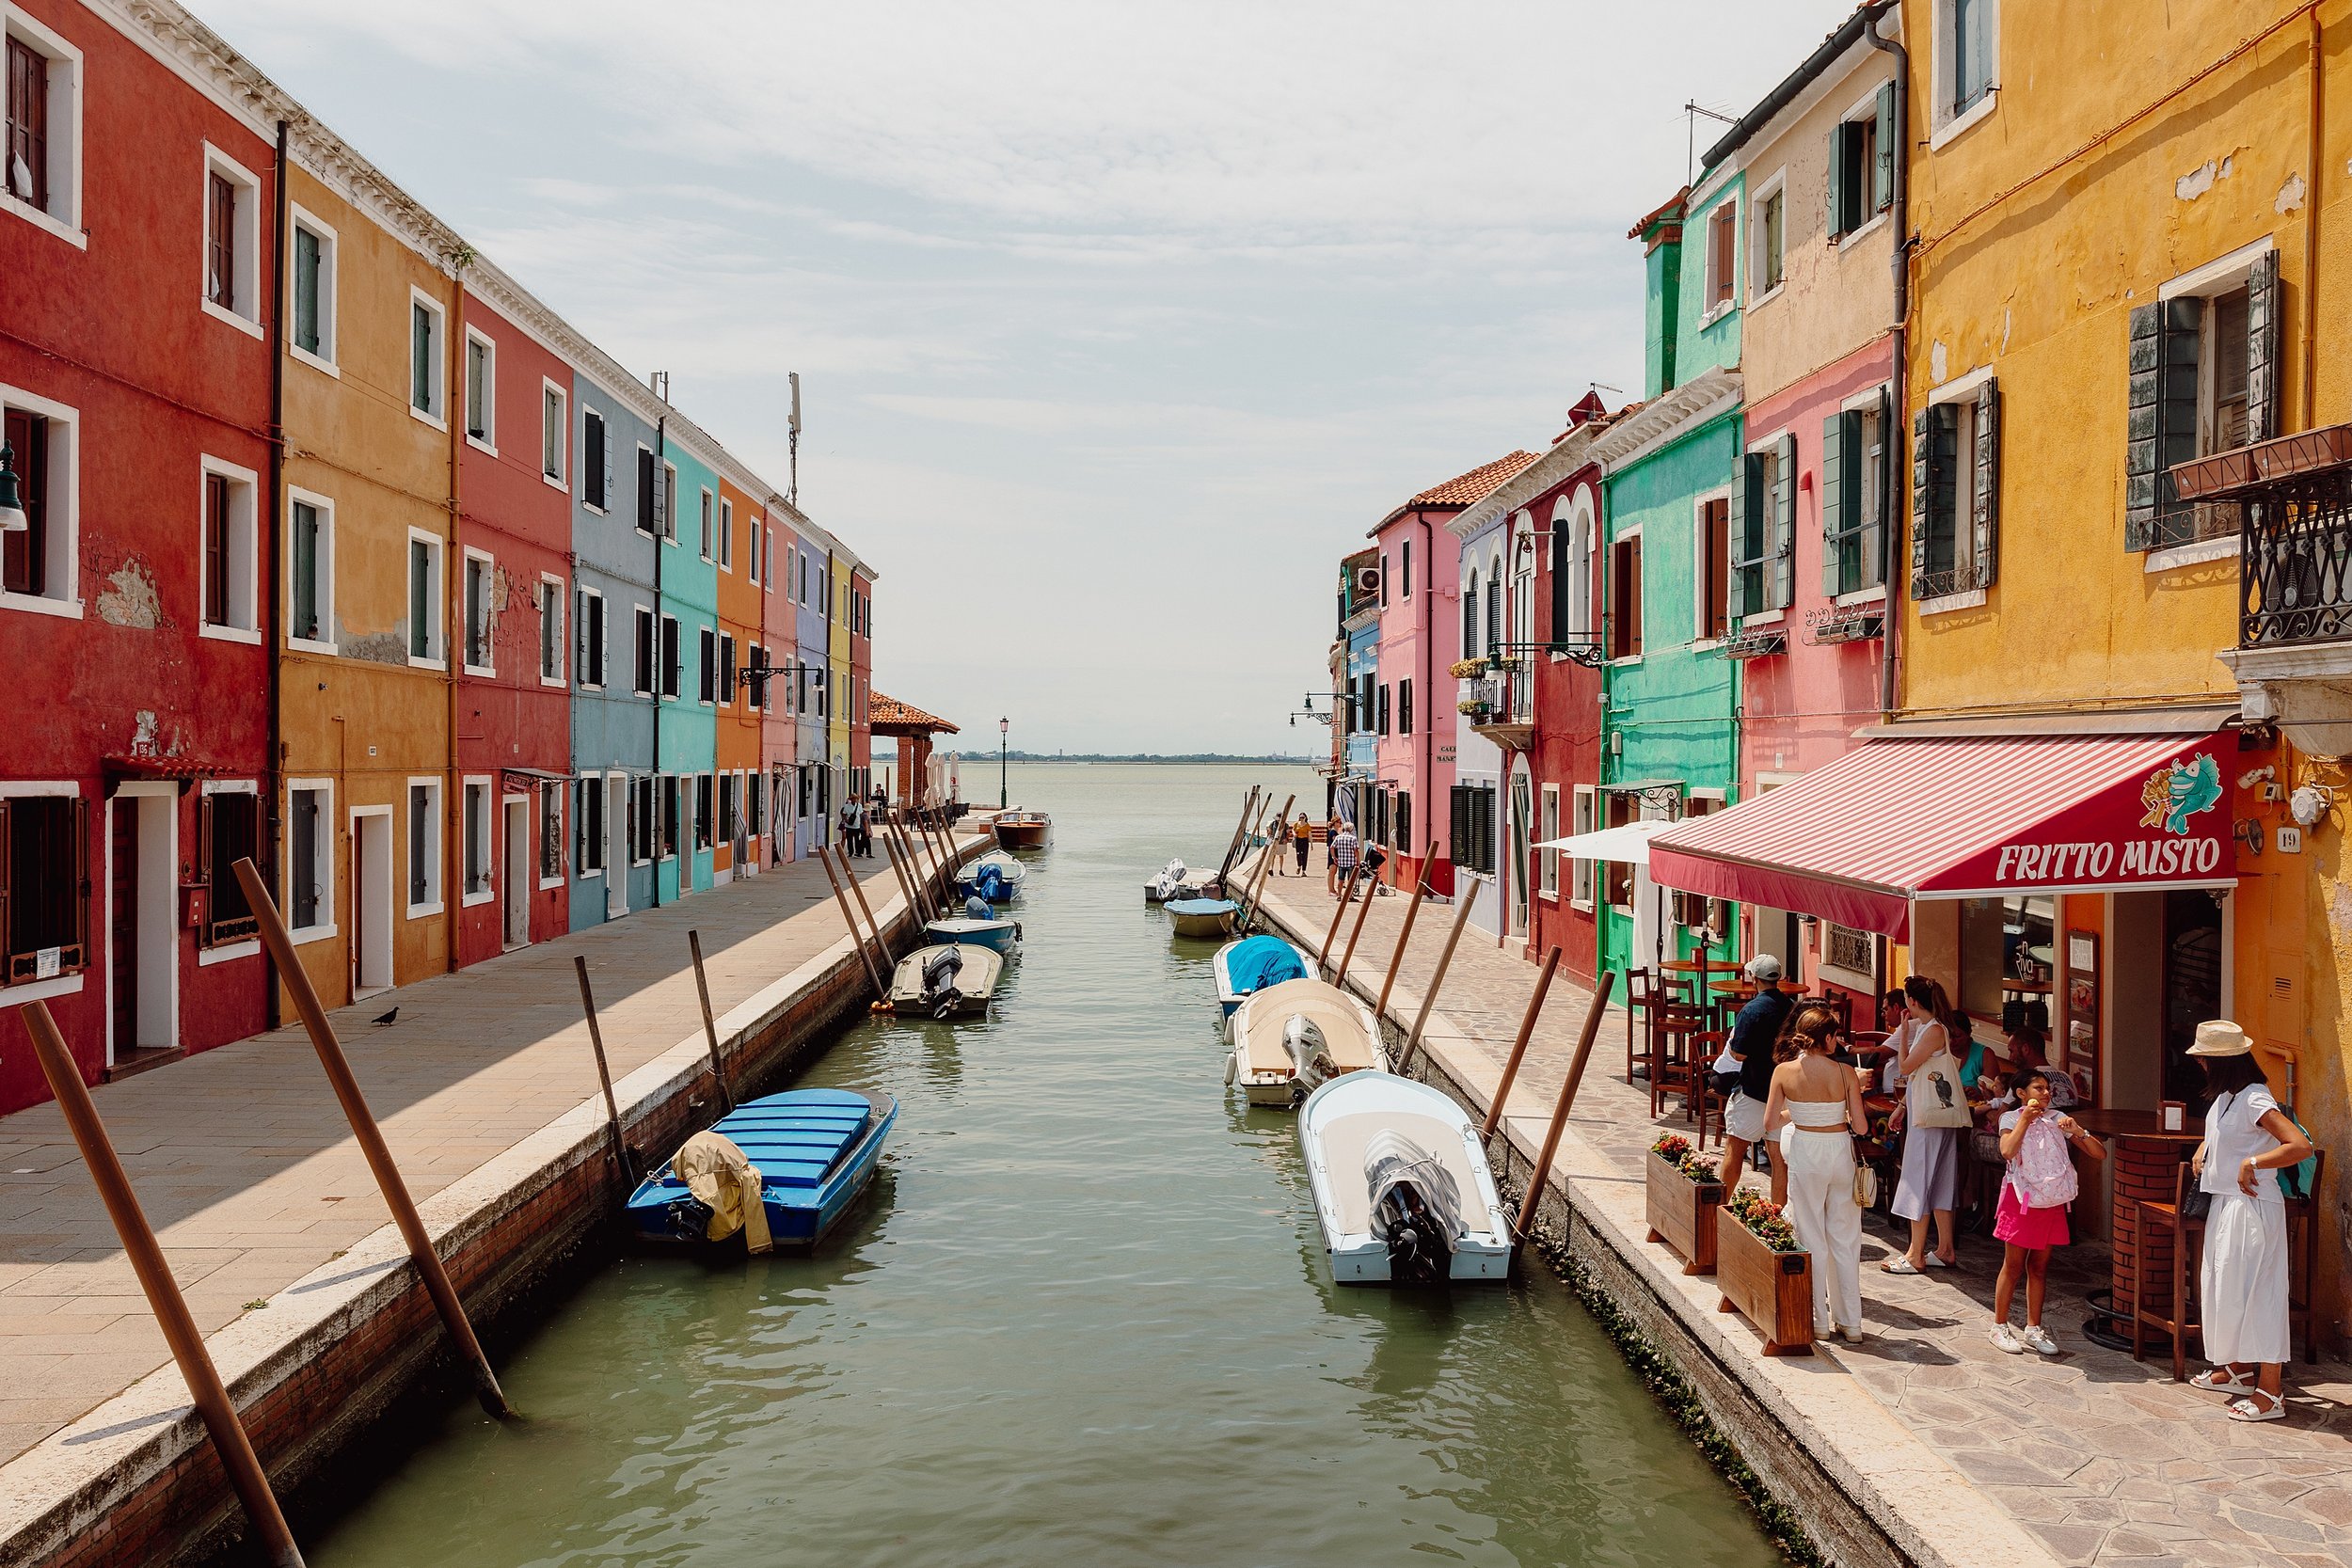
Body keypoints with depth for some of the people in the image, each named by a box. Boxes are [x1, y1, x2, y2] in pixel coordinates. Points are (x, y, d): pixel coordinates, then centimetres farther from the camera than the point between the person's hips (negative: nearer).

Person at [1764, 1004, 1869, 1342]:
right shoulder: (1846, 1073, -10)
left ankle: (1818, 1320, 15)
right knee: (1845, 1239, 12)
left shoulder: (1784, 1071, -9)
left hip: (1806, 1155, 0)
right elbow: (1861, 1127, -8)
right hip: (1841, 1153, 1)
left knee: (1811, 1239, 10)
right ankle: (1850, 1321, 19)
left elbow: (1770, 1122, -4)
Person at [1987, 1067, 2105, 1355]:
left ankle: (2033, 1329, 21)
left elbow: (2100, 1154, 1)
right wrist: (2025, 1119, -21)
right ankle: (2000, 1327, 12)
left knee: (2039, 1266, 11)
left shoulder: (2058, 1118, 4)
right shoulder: (2012, 1118, -6)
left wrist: (2077, 1131, -15)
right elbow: (2007, 1151, -27)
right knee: (2013, 1265, 2)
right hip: (2022, 1199, -4)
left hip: (2052, 1202, 4)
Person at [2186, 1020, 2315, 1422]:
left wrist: (2253, 1162, -26)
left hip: (2252, 1207, -10)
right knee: (2222, 1287, 17)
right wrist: (2203, 1149, 15)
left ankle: (2270, 1393, 0)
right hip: (2224, 1203, 10)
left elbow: (2301, 1147, -30)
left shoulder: (2255, 1100, -20)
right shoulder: (2225, 1096, 10)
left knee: (2254, 1293, -6)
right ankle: (2238, 1369, 30)